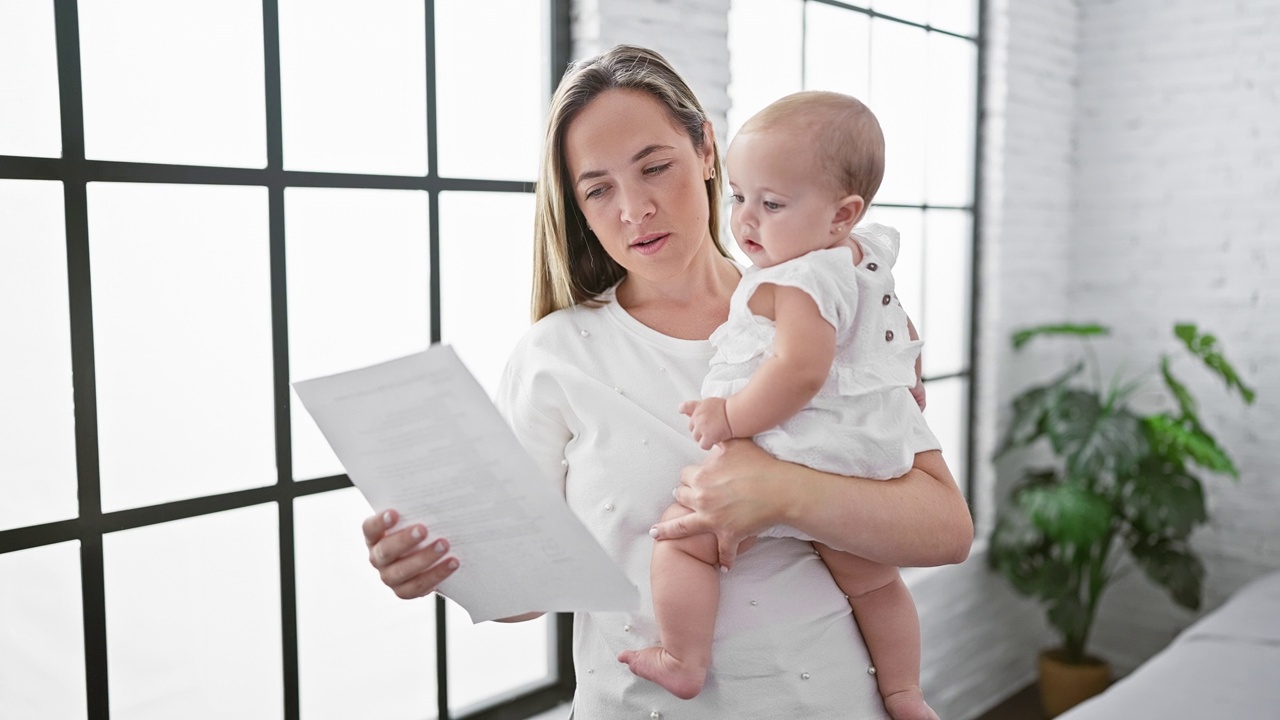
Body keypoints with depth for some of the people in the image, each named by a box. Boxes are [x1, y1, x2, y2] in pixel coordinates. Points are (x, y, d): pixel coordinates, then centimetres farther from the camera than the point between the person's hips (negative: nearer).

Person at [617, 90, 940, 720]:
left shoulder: (800, 280, -20)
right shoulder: (868, 256, 10)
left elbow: (800, 372, -33)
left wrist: (730, 418, -23)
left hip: (795, 453, -10)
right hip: (869, 461, 10)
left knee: (681, 534, 0)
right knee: (873, 583, 27)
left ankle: (683, 664, 6)